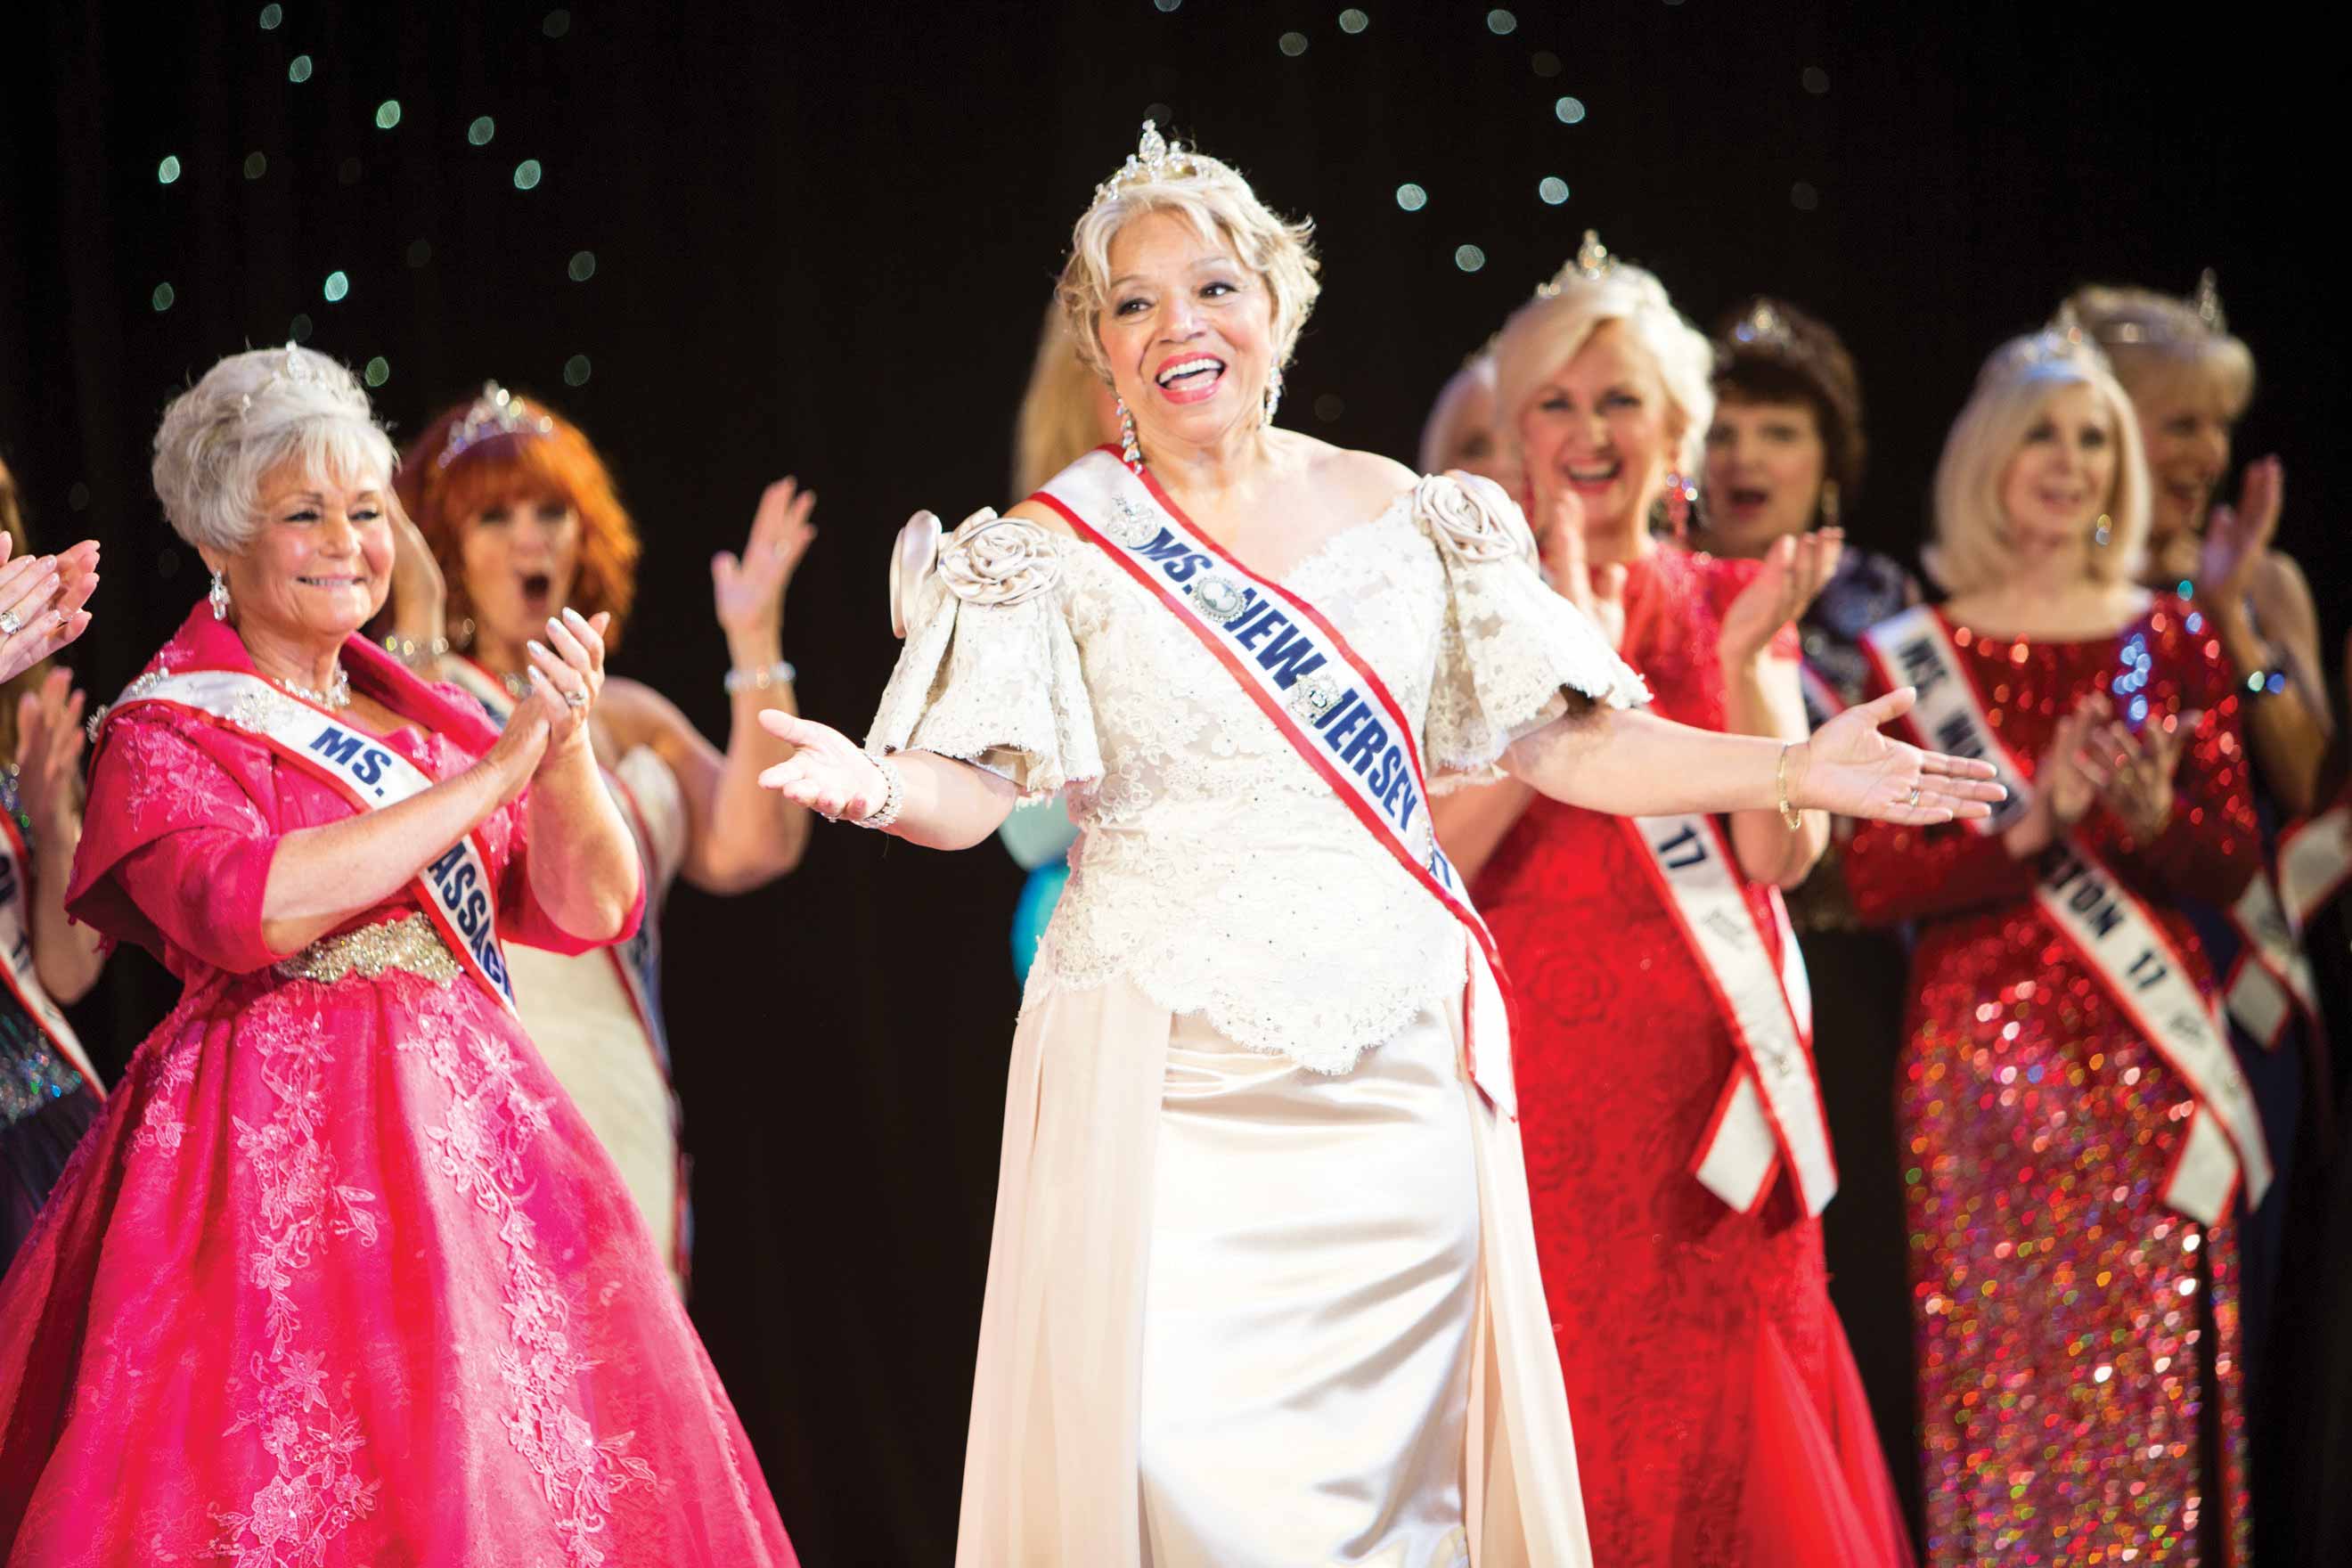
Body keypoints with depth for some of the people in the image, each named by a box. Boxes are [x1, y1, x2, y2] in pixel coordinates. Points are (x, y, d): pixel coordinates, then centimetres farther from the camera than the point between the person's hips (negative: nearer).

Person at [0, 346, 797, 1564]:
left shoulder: (426, 718, 16)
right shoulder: (167, 731, -1)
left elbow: (589, 909, 11)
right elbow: (247, 907, -21)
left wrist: (567, 747, -9)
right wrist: (495, 770, -17)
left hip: (471, 1131, 6)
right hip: (286, 1142, -6)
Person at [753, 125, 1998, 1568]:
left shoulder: (1403, 518, 8)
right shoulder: (1057, 550, 2)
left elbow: (1559, 741, 10)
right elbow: (971, 791, -7)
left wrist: (1791, 772, 0)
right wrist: (876, 786, -29)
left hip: (1397, 1071, 2)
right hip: (1170, 1087, -2)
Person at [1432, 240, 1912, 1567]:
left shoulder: (1734, 607, 11)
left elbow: (1783, 853, -1)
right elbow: (1438, 847, -11)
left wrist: (1743, 660, -13)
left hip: (1712, 1068, 3)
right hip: (1545, 1070, -3)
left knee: (1722, 1429, 2)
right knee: (1571, 1441, -4)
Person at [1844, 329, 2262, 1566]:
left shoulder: (2170, 639, 8)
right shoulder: (1912, 658, 3)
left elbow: (2232, 863, 8)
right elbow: (1873, 882, -4)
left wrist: (2153, 817, -13)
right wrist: (2030, 827, -17)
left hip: (2148, 1058, 2)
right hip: (1984, 1061, -1)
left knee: (2153, 1386, 0)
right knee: (2002, 1376, -2)